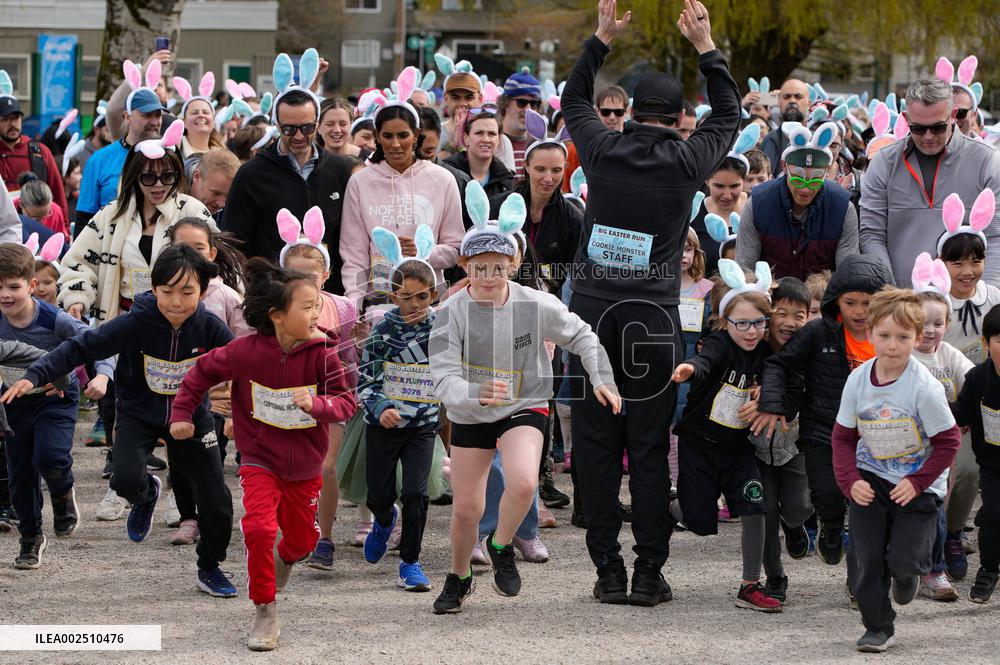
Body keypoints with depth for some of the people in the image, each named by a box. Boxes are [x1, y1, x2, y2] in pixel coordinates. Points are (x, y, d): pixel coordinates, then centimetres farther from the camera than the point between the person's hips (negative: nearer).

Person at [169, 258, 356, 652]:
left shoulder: (321, 354, -17)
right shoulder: (246, 352, -18)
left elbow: (346, 404, -16)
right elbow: (203, 371, -2)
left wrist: (317, 404, -36)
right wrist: (182, 413, 0)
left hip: (305, 465, 2)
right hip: (260, 459, -2)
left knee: (302, 539, 15)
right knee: (259, 527, -22)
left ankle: (284, 559, 54)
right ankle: (265, 615, -7)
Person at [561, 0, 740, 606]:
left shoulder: (603, 150, 2)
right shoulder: (685, 162, -1)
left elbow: (574, 102, 25)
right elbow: (730, 117, 19)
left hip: (592, 311, 1)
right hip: (653, 318, -1)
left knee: (596, 447, 4)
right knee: (649, 451, 2)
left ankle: (609, 572, 5)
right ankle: (649, 573, 3)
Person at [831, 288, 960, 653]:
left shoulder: (924, 387, -22)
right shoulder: (858, 380, -10)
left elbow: (947, 441, -14)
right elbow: (843, 437, 1)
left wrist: (917, 483, -18)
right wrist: (850, 481, -12)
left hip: (918, 483, -3)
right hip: (871, 479, 3)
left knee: (903, 560, -9)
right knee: (866, 558, -1)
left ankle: (906, 574, 28)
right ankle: (878, 628, 14)